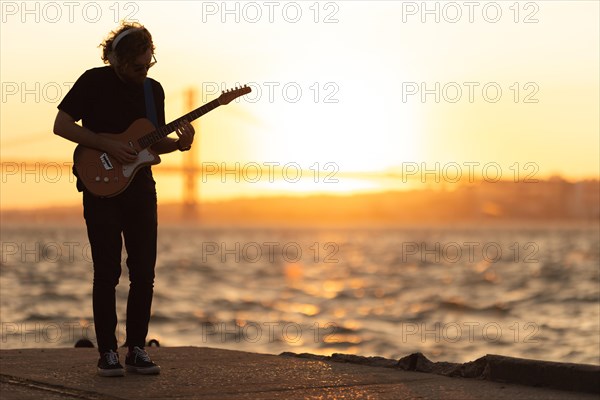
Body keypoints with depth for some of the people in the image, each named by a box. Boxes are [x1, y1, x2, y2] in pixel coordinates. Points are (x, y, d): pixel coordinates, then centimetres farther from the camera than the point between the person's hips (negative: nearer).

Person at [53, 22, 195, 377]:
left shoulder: (154, 89, 9)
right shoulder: (94, 81, -6)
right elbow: (62, 125, -9)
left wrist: (178, 144, -6)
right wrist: (107, 145, -16)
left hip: (140, 187, 5)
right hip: (101, 187, -4)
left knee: (144, 274, 2)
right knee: (108, 272, -4)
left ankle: (137, 348, 11)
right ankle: (108, 352, 4)